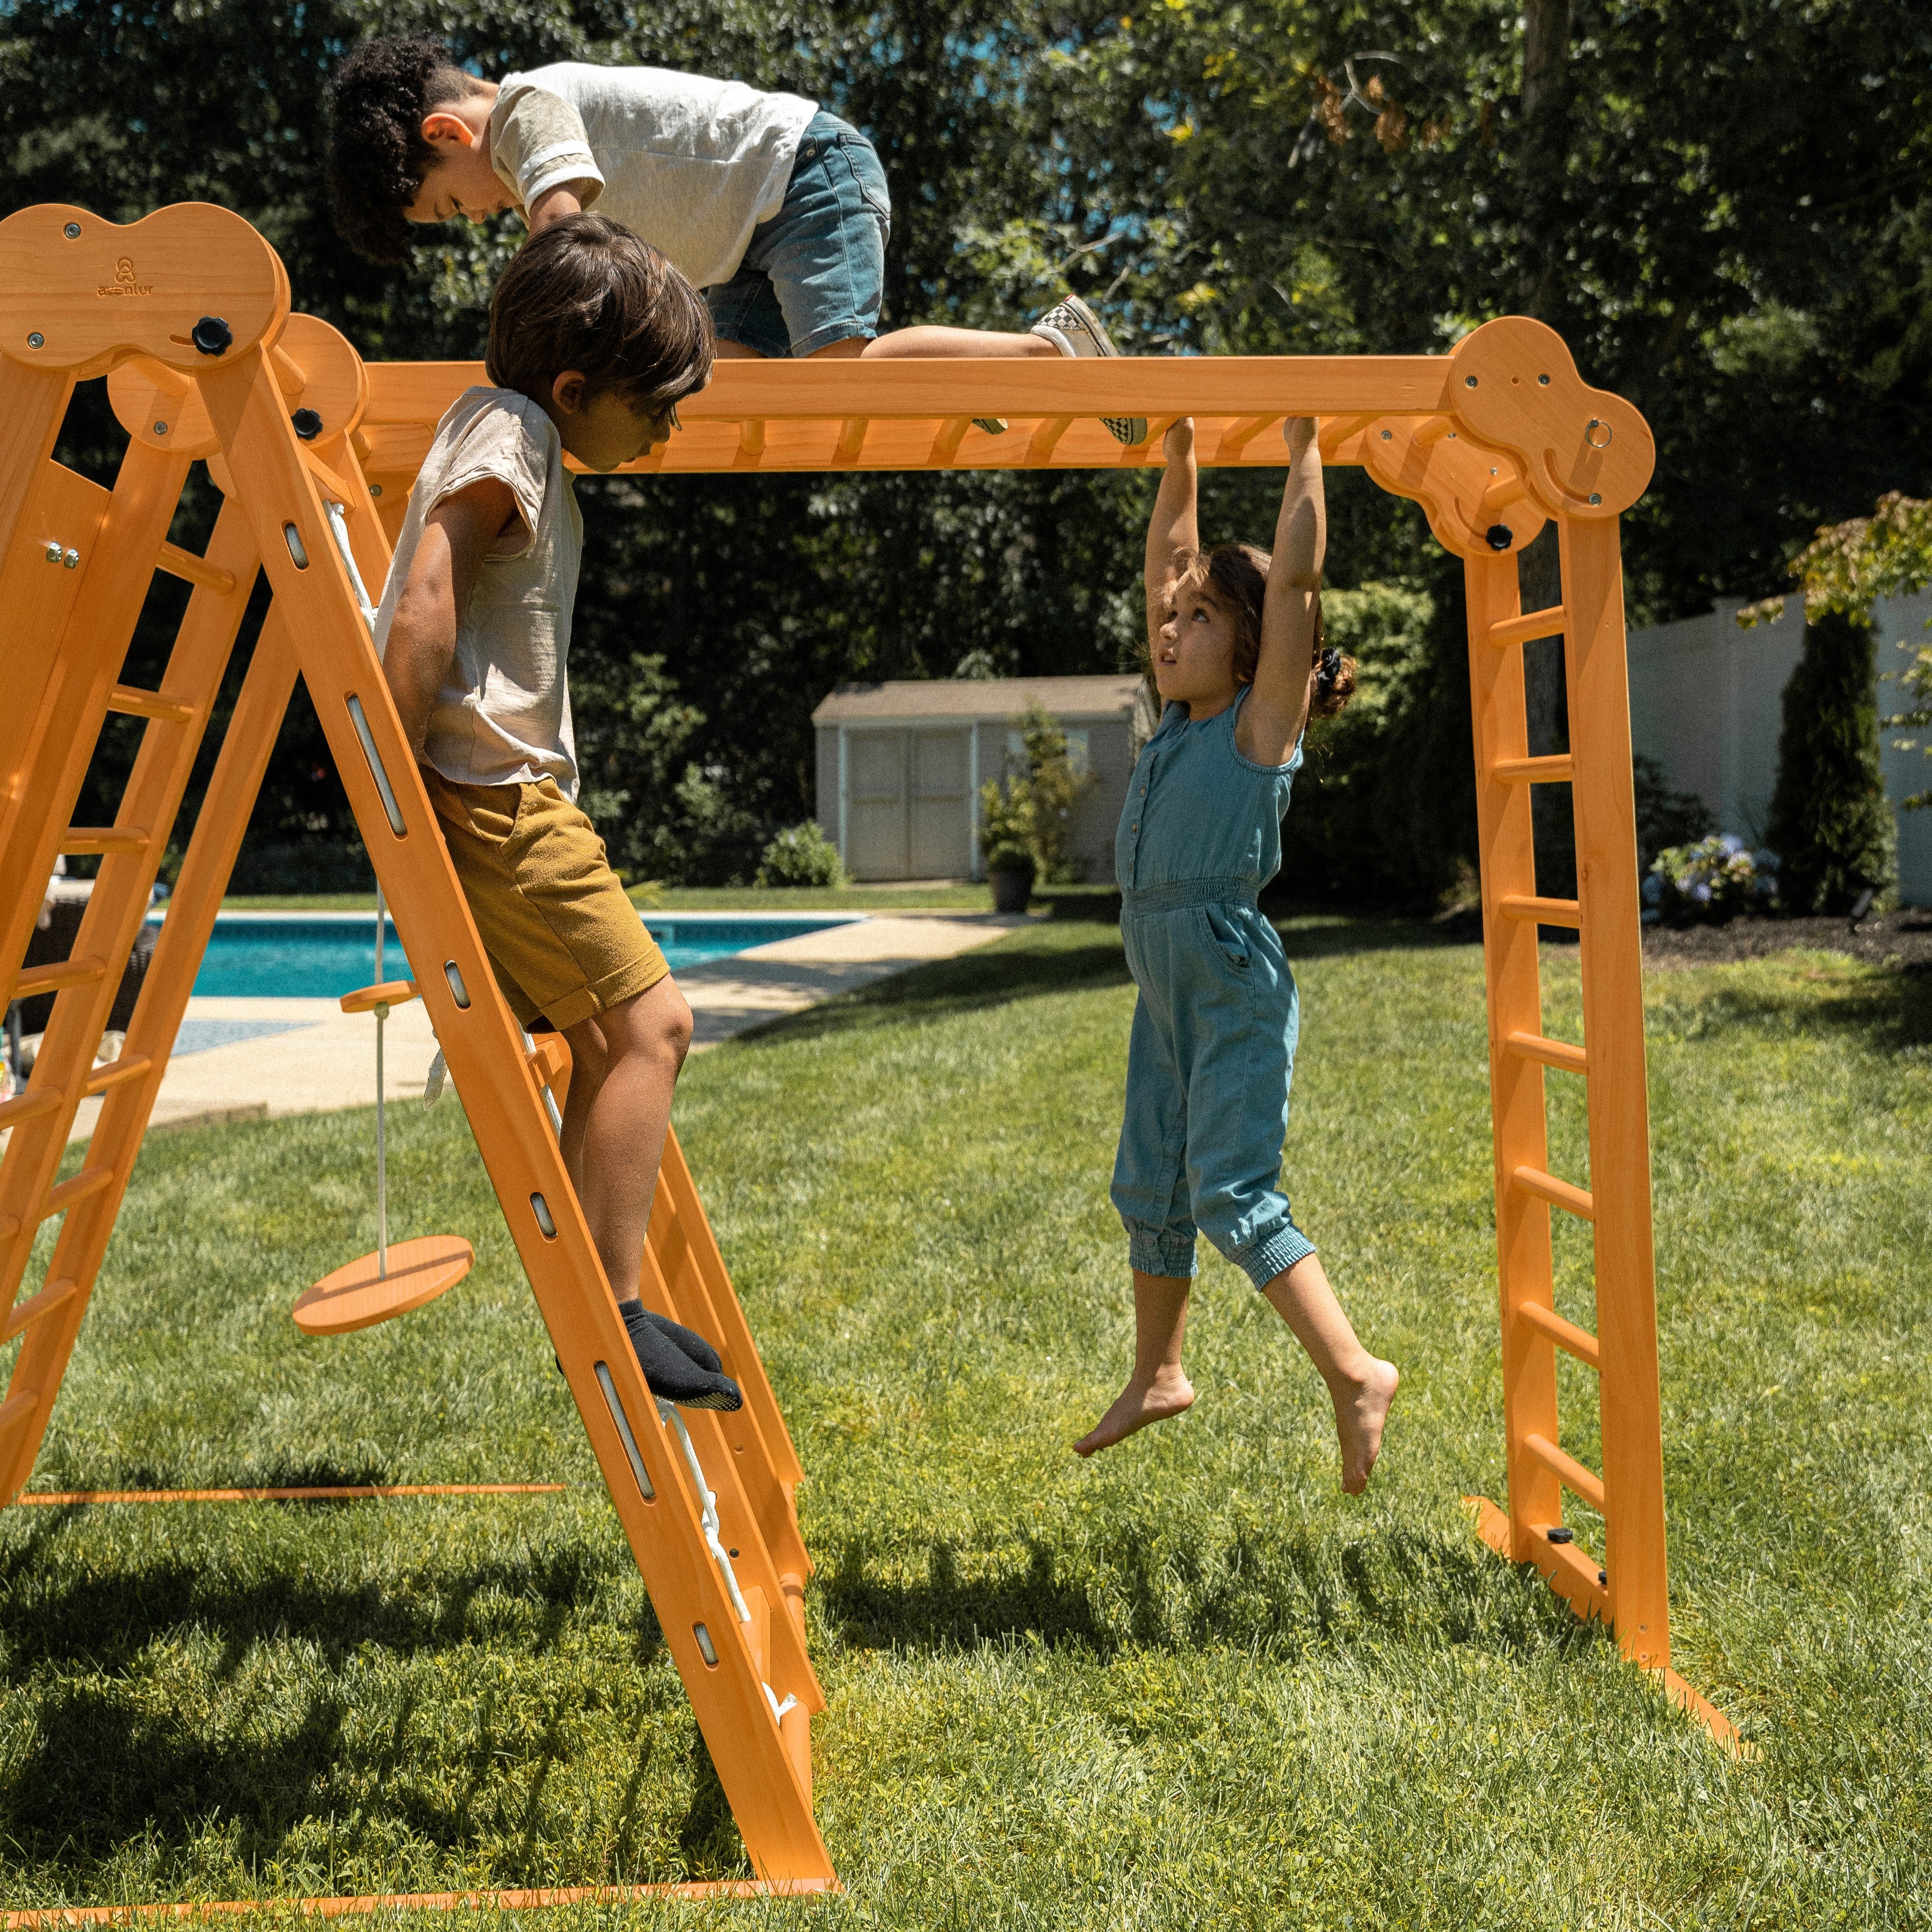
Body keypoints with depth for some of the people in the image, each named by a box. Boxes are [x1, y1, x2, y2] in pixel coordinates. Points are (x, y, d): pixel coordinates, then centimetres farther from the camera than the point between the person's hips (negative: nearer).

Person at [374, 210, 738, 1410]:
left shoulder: (520, 440, 20)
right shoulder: (508, 430, -11)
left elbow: (447, 624, 26)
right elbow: (422, 607, -23)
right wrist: (402, 780, -20)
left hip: (512, 795, 10)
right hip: (489, 796, -10)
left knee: (605, 1040, 13)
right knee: (650, 1021, -10)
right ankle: (614, 1314, -5)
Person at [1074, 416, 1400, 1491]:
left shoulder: (1264, 720, -7)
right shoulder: (1184, 717, 12)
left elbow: (1294, 576, -15)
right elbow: (1170, 565, 18)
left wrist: (1305, 447, -10)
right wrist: (1180, 460, 17)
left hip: (1235, 984, -8)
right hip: (1165, 984, 8)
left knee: (1232, 1194, -13)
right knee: (1151, 1188, 14)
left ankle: (1356, 1374, -5)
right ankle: (1159, 1376, 29)